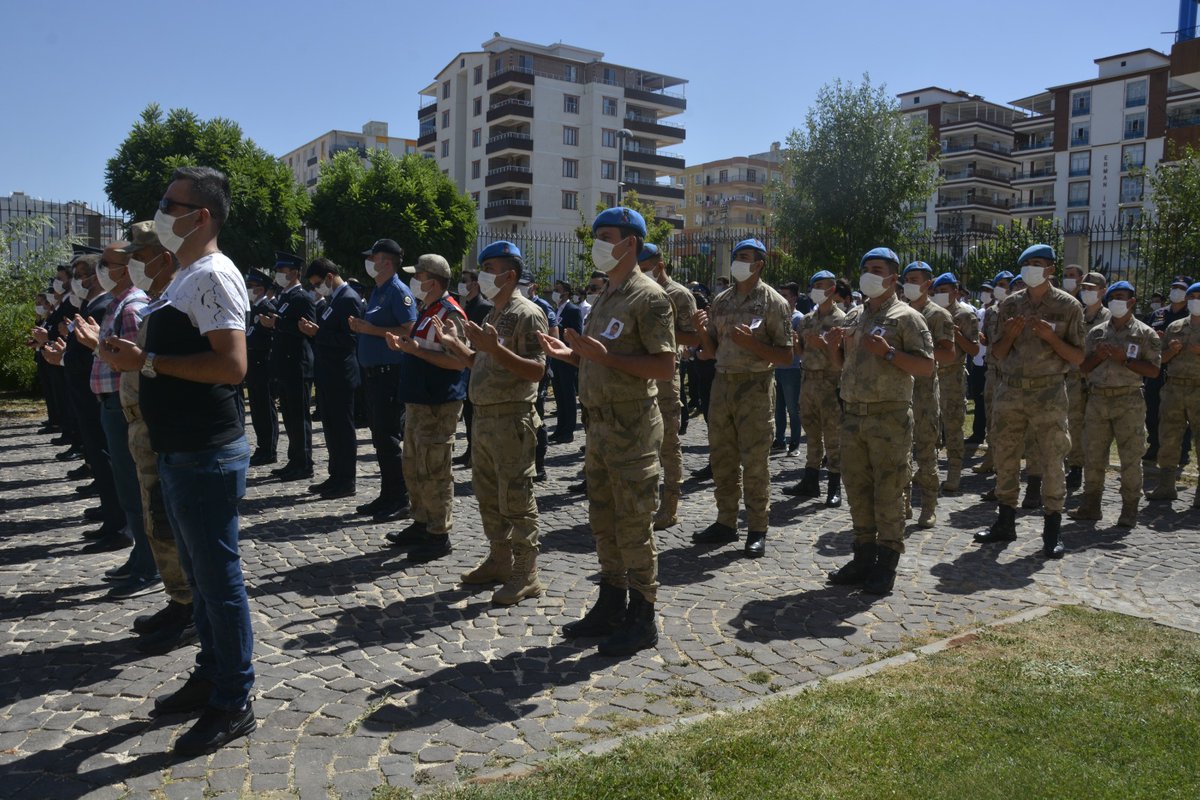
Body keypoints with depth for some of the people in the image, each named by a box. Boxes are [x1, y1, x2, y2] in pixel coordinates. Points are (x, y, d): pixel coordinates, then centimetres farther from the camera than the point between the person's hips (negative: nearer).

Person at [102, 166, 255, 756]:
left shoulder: (213, 274, -15)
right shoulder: (186, 277, 16)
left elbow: (231, 364, -26)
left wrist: (146, 361, -21)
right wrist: (137, 358, 11)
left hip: (207, 457, -10)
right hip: (179, 452, 10)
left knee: (218, 578, -1)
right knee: (200, 574, 19)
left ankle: (233, 705, 12)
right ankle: (209, 678, 34)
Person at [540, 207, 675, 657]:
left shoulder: (648, 297, -11)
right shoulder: (604, 299, 16)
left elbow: (664, 367, -18)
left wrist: (606, 355, -23)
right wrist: (572, 355, 6)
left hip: (632, 429, -9)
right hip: (599, 424, 9)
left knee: (633, 526, -2)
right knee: (604, 522, 15)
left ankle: (642, 619, 10)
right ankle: (610, 606, 28)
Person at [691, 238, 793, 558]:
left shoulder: (773, 302, -4)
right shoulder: (721, 300, 11)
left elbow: (785, 355, -7)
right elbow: (711, 351, 13)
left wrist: (750, 342, -20)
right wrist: (701, 329, -6)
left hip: (755, 387, -6)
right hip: (722, 383, 6)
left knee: (755, 462, -2)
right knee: (722, 459, 11)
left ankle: (757, 530, 8)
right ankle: (725, 522, 22)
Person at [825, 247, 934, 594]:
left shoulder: (906, 316, -2)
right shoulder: (853, 316, 16)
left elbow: (926, 367, -9)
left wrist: (888, 352, -19)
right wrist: (833, 346, 3)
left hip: (889, 415, -6)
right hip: (852, 413, 6)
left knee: (888, 491, -2)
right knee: (858, 489, 10)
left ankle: (886, 564, 5)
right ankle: (864, 556, 20)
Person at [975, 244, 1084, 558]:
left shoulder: (1068, 306, 0)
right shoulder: (1010, 305, 9)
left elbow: (1078, 357, -1)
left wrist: (1050, 336, -16)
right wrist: (1009, 335, -8)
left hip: (1048, 393, -3)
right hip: (1010, 391, 4)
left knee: (1051, 461, -2)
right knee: (1005, 458, 7)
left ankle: (1052, 531, 7)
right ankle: (1005, 523, 18)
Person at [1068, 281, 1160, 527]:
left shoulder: (1145, 333, 3)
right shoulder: (1095, 333, 13)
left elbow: (1153, 369, -4)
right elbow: (1083, 367, 14)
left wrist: (1125, 359, -15)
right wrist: (1098, 356, -5)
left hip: (1129, 401, -3)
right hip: (1097, 399, 4)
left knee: (1130, 458, -2)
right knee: (1093, 456, 6)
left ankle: (1129, 510, 6)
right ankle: (1090, 505, 15)